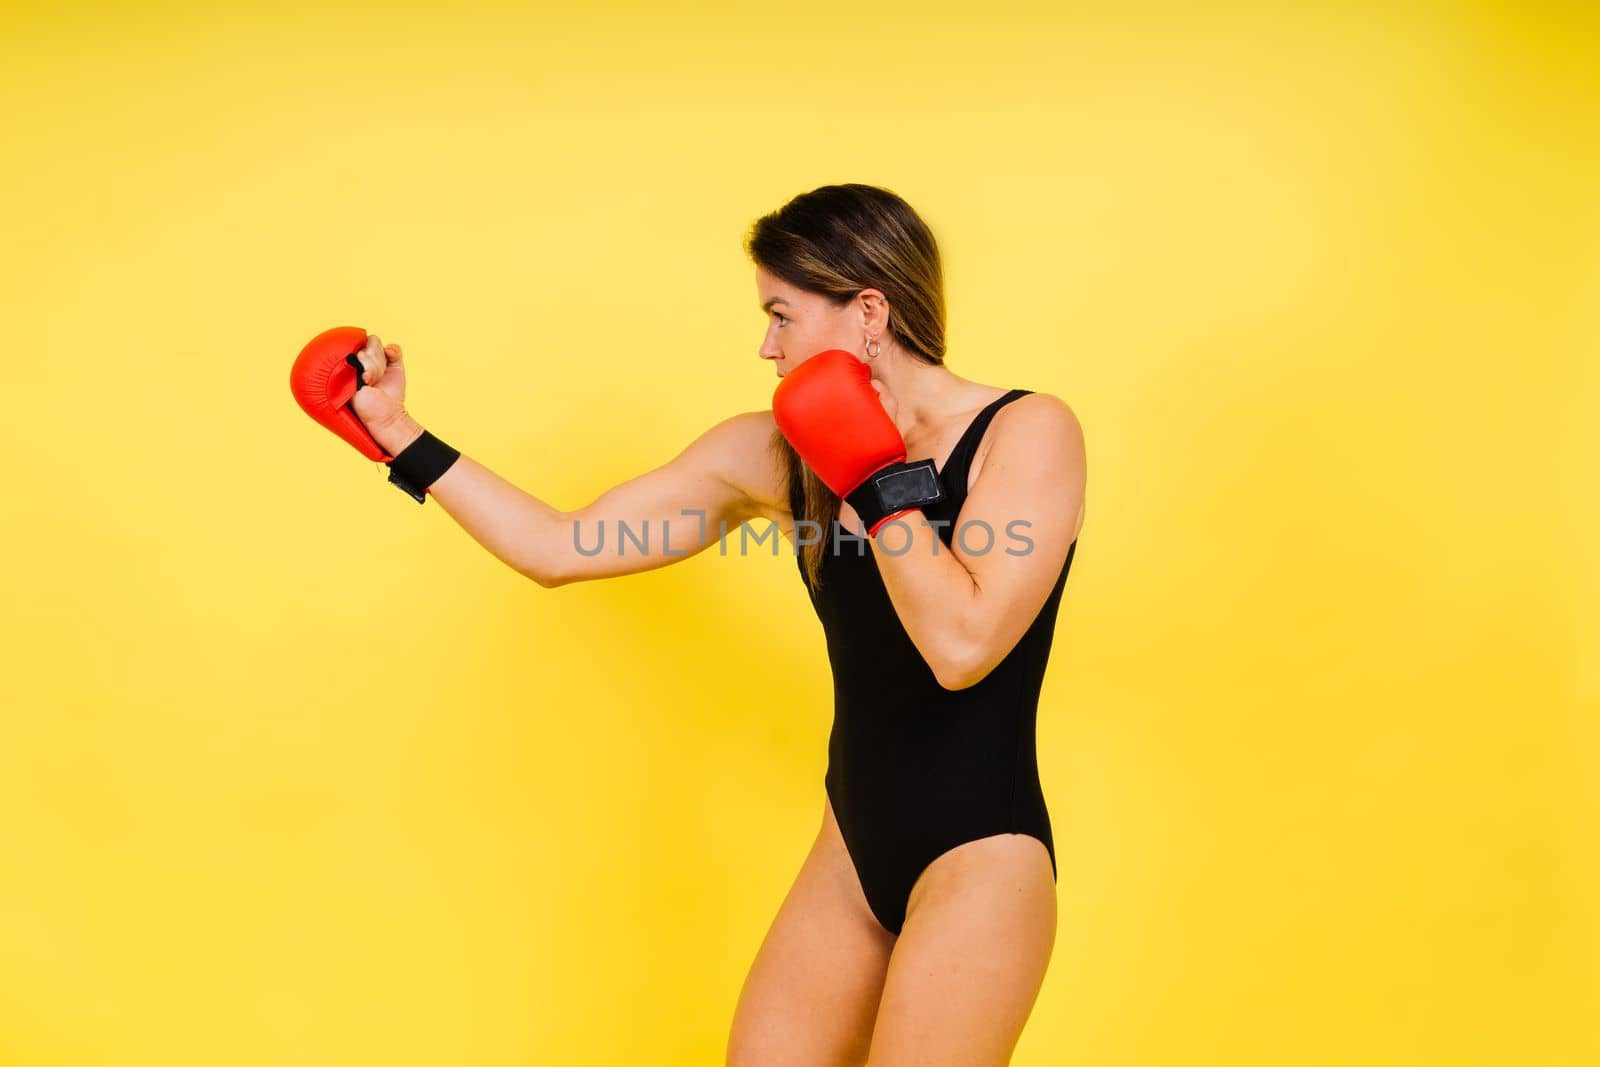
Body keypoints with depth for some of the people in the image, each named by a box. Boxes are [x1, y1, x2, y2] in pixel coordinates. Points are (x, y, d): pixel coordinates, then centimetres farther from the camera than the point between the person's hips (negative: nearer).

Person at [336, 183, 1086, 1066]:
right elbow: (558, 550, 4)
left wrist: (879, 482, -17)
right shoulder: (768, 453, 1)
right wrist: (403, 440, 5)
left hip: (980, 860, -5)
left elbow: (963, 646, -24)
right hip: (854, 851, 5)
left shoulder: (1029, 432, -11)